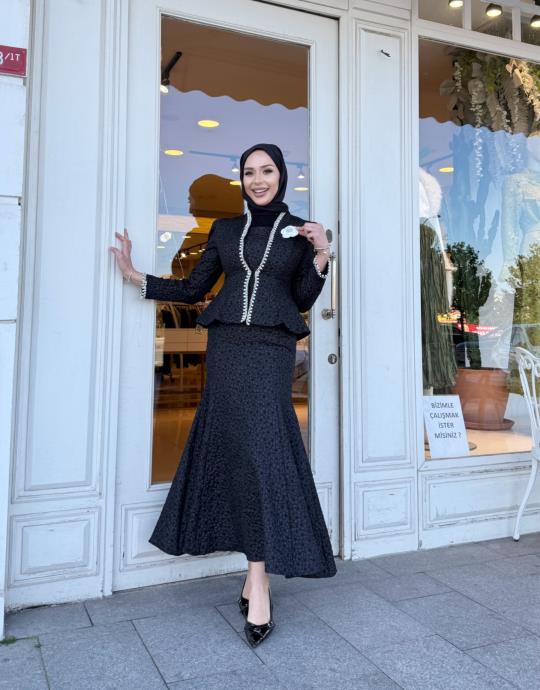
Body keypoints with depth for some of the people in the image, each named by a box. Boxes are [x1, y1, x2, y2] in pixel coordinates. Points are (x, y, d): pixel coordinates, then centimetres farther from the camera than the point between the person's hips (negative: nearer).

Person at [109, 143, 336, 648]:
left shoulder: (298, 231, 11)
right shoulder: (225, 230, 16)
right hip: (226, 346, 2)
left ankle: (257, 579, -6)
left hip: (271, 350, -2)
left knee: (260, 450, -11)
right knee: (241, 451, -1)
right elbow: (192, 289, 16)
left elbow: (303, 299, 7)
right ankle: (258, 574, 9)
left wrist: (321, 256, -7)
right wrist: (135, 276, 11)